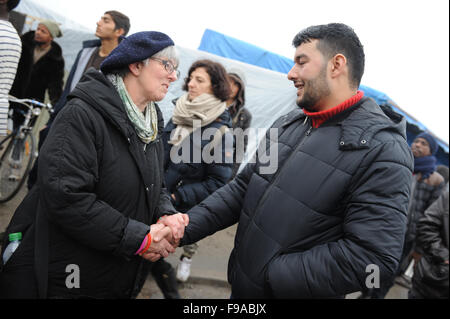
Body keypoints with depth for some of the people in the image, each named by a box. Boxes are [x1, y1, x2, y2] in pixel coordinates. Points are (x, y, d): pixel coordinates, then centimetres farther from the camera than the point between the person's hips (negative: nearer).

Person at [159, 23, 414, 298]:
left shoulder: (383, 151, -19)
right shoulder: (288, 125, 5)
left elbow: (373, 256, -24)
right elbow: (243, 186, 7)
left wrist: (271, 275, -21)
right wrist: (189, 227, -6)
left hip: (291, 290, -6)